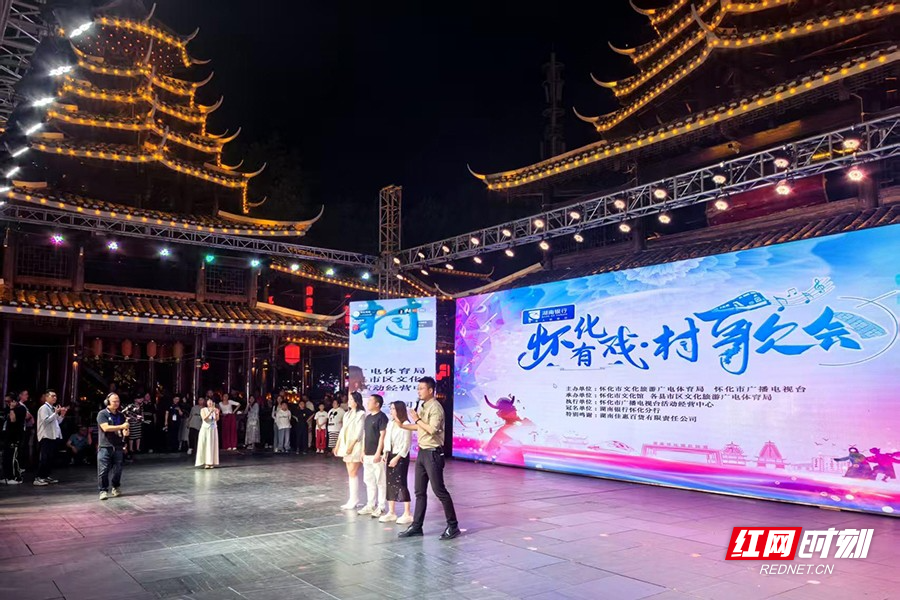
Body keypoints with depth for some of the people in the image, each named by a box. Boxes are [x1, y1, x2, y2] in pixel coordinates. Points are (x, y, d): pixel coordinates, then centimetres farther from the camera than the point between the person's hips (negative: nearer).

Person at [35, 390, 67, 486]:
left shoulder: (53, 408, 17)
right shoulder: (44, 408, -8)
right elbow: (45, 420, -20)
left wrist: (62, 415, 7)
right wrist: (56, 413, -18)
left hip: (54, 436, 9)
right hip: (46, 436, -9)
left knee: (51, 457, 10)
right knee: (44, 458, -11)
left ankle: (46, 476, 16)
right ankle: (38, 478, -9)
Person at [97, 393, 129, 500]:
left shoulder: (121, 415, 12)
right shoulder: (102, 414, -4)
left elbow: (125, 430, 16)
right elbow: (105, 428, -17)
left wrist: (125, 432, -9)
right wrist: (121, 426, -22)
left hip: (118, 446, 5)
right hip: (105, 447, -4)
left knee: (118, 469, 8)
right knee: (103, 469, -4)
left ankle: (115, 488, 22)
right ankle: (103, 490, 3)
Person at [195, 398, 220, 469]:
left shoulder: (215, 410, 4)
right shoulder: (203, 410, 0)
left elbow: (217, 419, -6)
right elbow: (204, 418, -12)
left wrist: (216, 413, -24)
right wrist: (210, 412, -22)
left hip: (213, 429, 2)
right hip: (205, 429, -2)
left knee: (212, 445, 0)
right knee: (205, 445, -4)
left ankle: (211, 462, 3)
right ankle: (206, 462, -4)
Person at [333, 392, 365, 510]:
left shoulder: (361, 414, -8)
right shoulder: (347, 414, 16)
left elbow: (359, 433, -13)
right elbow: (342, 431, 18)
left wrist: (351, 446, -18)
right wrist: (337, 445, 14)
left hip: (355, 447, -7)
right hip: (346, 446, 8)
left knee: (353, 473, -9)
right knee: (351, 474, 8)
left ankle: (354, 500, -6)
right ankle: (353, 499, 11)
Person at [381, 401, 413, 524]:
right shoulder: (390, 423, 12)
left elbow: (407, 444, -13)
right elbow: (387, 440, 13)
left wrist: (397, 458, -16)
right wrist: (385, 453, 1)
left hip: (401, 456, -7)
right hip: (390, 455, 7)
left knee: (401, 483, -6)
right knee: (390, 483, 8)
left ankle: (407, 514, 1)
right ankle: (391, 512, 16)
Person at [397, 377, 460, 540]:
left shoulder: (435, 407, -15)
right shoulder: (423, 406, 12)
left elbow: (432, 429, -26)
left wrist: (417, 419, -16)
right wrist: (402, 425, 18)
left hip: (433, 453, -9)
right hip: (422, 452, 9)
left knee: (439, 490, -4)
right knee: (420, 491, 12)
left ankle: (453, 526, 7)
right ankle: (416, 526, 19)